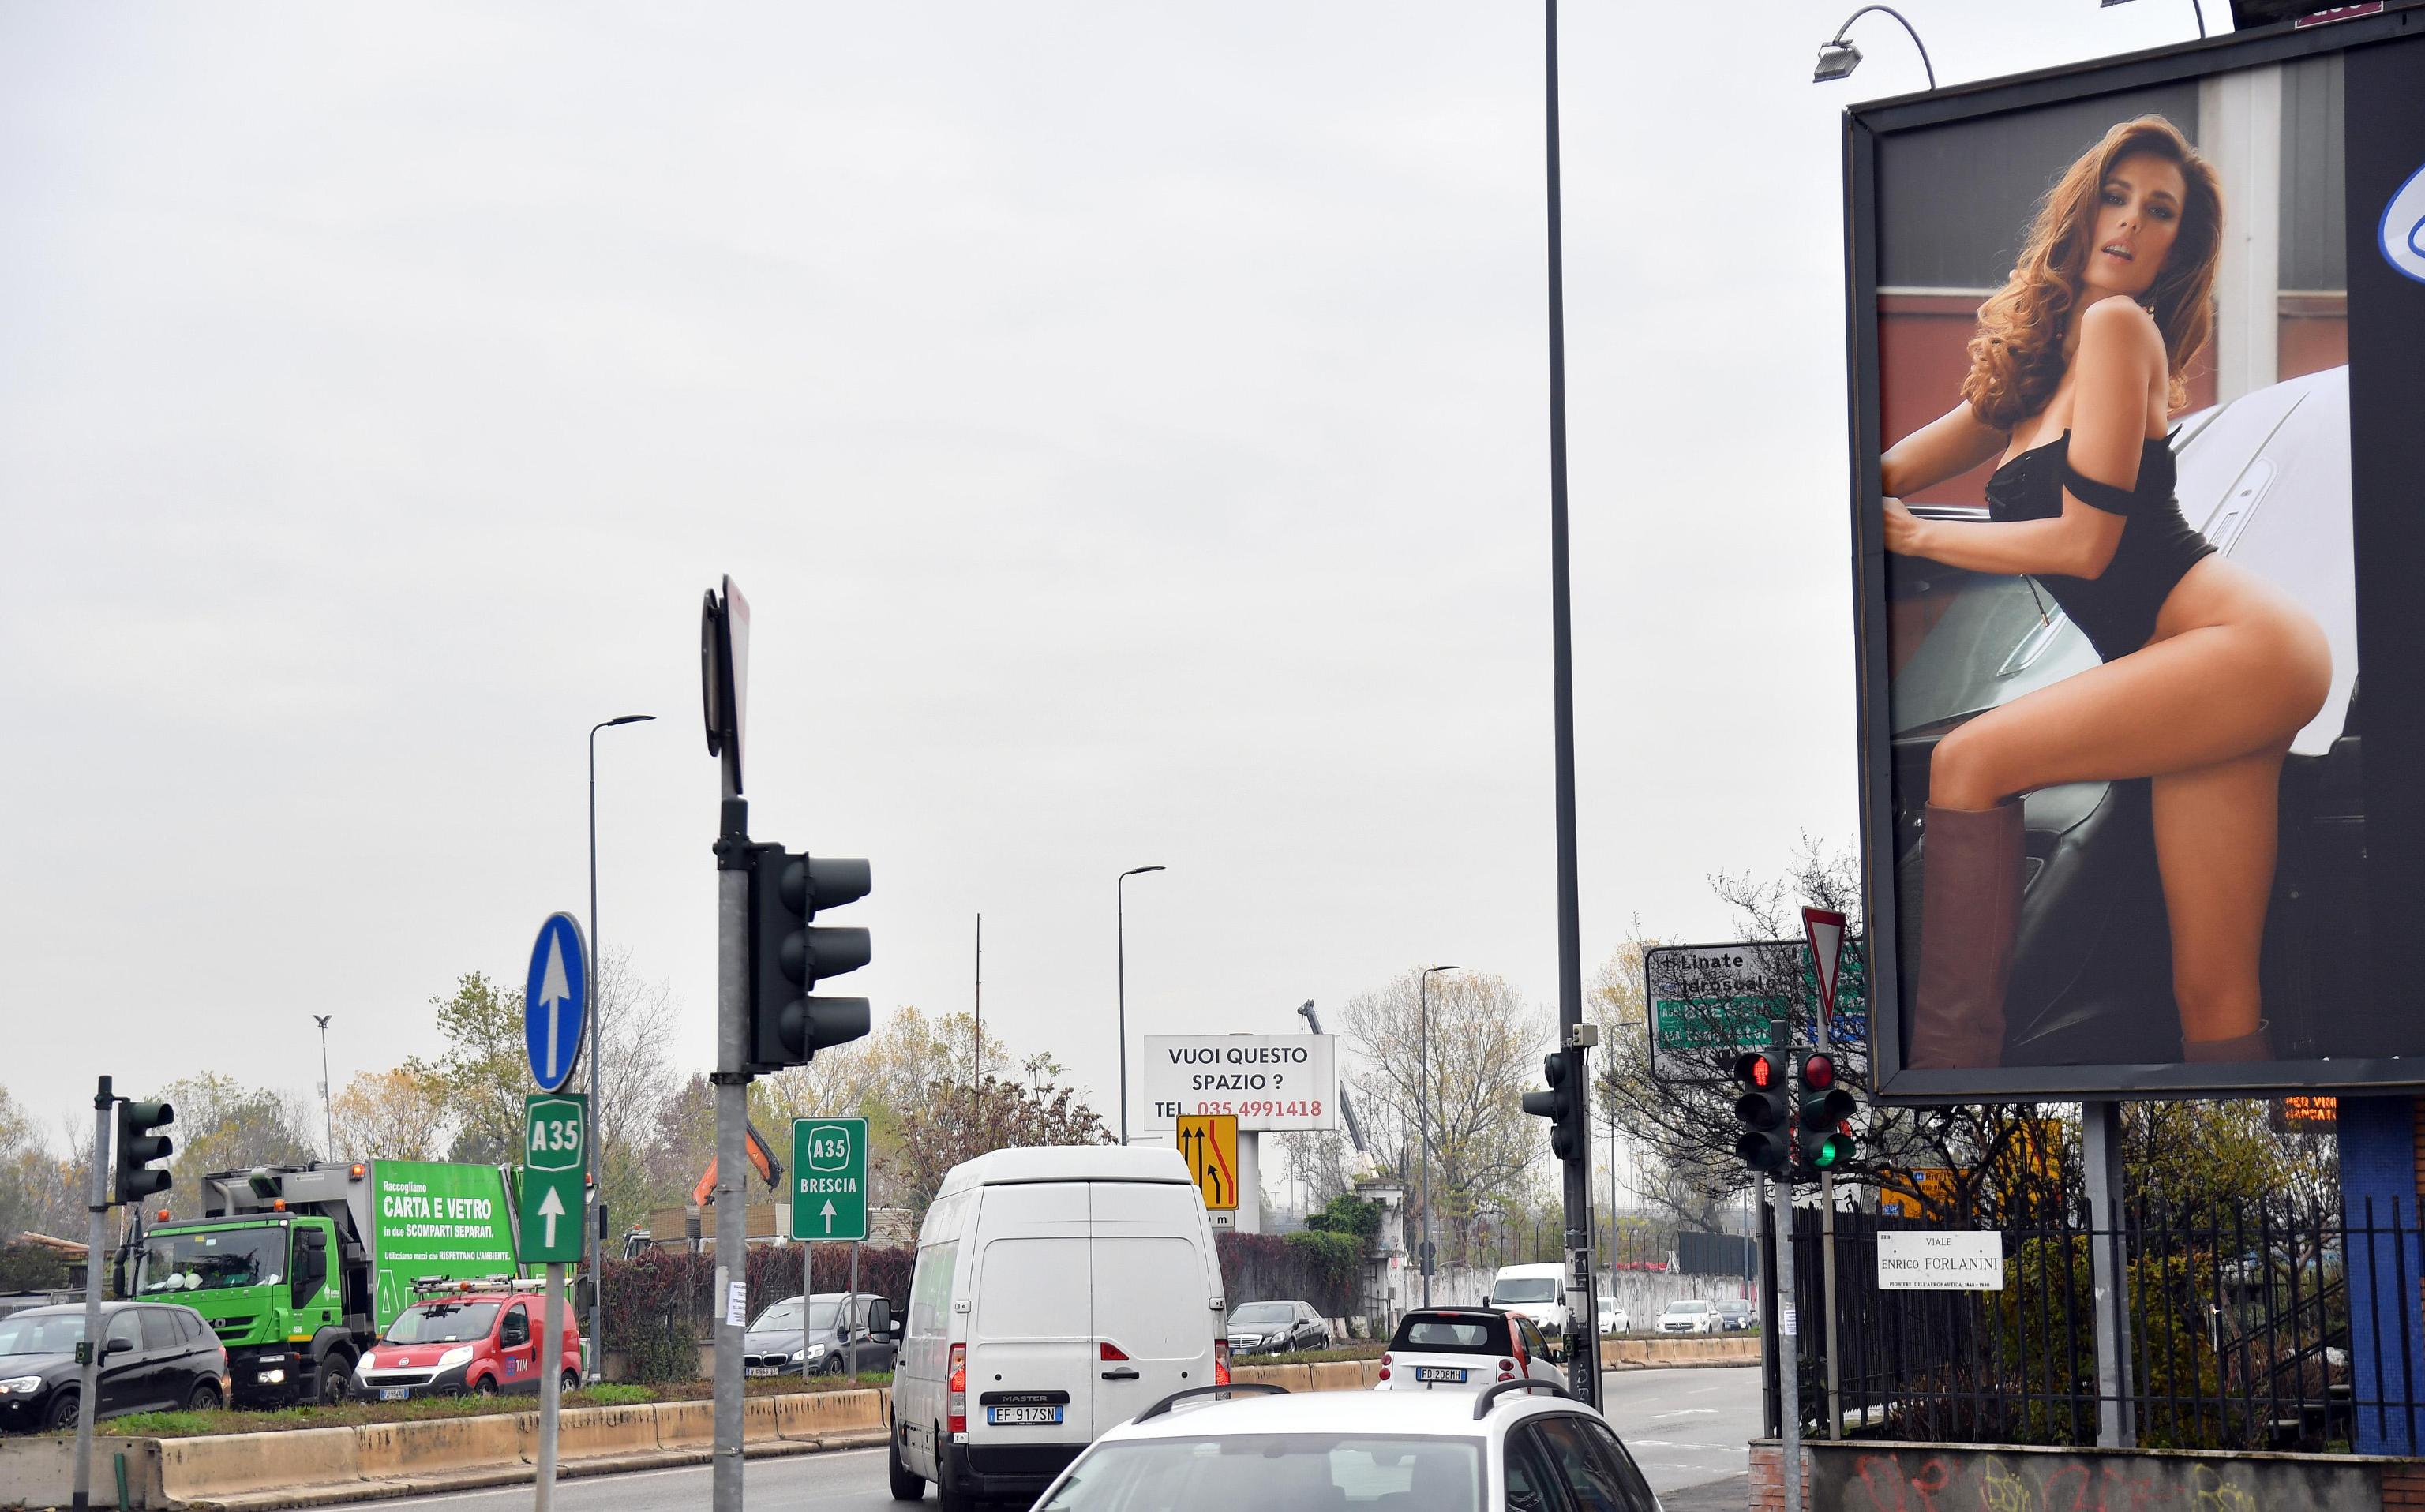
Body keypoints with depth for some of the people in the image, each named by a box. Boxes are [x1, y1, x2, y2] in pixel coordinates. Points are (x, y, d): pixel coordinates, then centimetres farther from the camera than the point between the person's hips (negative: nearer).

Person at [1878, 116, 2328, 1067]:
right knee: (2215, 999, -1)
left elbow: (2084, 542, -7)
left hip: (2241, 642, -8)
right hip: (2211, 670, 8)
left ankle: (1950, 1053, -19)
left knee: (1969, 759, -17)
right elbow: (1887, 473, 21)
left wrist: (1917, 535, 2)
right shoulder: (2035, 357, 22)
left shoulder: (2119, 325, -3)